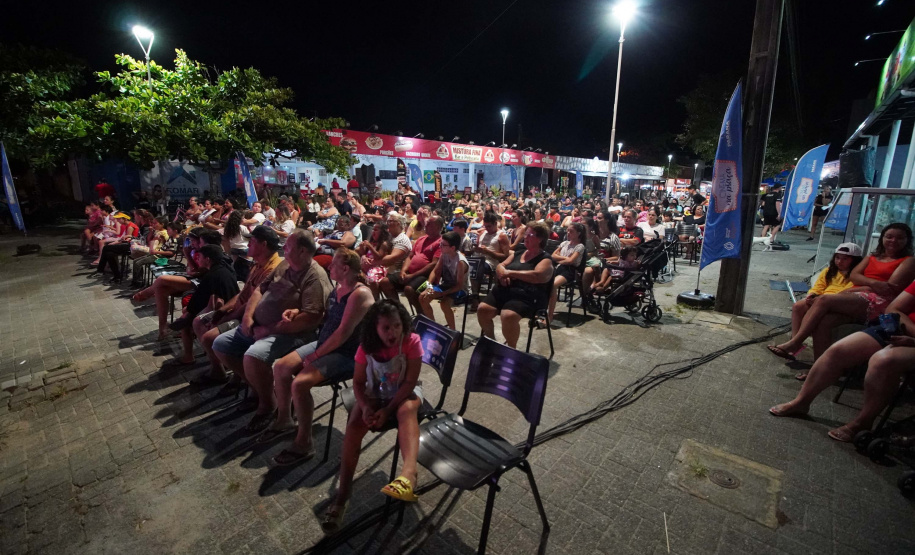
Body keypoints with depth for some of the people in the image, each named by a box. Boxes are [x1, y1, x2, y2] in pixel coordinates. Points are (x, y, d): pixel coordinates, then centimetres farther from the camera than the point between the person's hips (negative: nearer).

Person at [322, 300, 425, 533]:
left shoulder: (412, 342, -21)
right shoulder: (367, 347, -12)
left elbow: (410, 382, -20)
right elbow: (358, 382, -5)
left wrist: (387, 410, -25)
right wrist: (366, 407, -23)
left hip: (404, 393, -2)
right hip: (374, 393, 3)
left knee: (407, 411, -37)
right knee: (354, 424, -22)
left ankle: (408, 472, -55)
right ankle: (342, 493, -15)